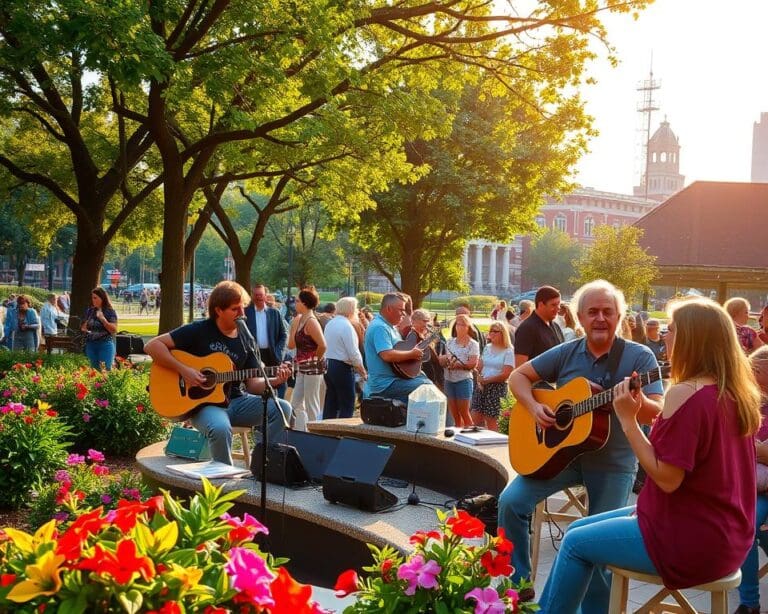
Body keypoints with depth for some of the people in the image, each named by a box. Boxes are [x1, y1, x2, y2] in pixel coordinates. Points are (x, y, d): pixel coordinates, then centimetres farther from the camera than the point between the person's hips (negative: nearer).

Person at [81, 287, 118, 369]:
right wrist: (84, 329, -1)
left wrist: (103, 319, -19)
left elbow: (114, 330, -10)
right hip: (90, 344, 5)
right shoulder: (89, 311, 10)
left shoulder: (110, 312, -4)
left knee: (105, 369, -8)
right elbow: (83, 326, 22)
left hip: (105, 344, -5)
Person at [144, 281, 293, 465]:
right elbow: (152, 346, -10)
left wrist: (275, 381, -11)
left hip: (236, 401, 5)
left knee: (282, 408, -17)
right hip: (202, 403, -5)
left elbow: (252, 384, 9)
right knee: (220, 428, -38)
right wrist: (183, 370, -19)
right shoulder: (199, 331, -6)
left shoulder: (245, 340, 8)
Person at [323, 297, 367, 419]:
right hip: (342, 368, -9)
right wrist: (363, 372, -5)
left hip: (328, 364, 9)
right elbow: (354, 354, -17)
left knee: (330, 404, 12)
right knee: (347, 406, -3)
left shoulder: (330, 324, 12)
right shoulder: (346, 326, -15)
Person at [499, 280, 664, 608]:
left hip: (614, 461, -2)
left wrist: (637, 401, -38)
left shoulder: (639, 356, -8)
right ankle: (519, 582, 5)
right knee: (511, 502, -12)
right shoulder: (566, 353, 1)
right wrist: (534, 407, -12)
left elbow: (659, 413, -15)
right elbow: (518, 376, 7)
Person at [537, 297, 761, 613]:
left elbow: (667, 478, -24)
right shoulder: (736, 394, 5)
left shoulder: (685, 393, -23)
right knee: (582, 529, 19)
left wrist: (627, 419, -17)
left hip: (691, 541, -9)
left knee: (576, 542, 7)